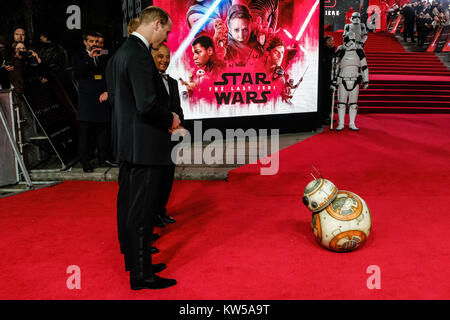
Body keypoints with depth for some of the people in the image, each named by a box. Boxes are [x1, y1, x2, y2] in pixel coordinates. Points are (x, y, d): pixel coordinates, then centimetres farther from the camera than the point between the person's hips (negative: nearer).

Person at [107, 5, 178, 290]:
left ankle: (134, 260, 33)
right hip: (145, 145, -10)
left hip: (128, 143, 10)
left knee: (129, 205, 17)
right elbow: (147, 104, -26)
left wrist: (164, 117, 13)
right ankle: (141, 275, 10)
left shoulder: (123, 52, 13)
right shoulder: (139, 55, -18)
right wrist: (170, 119, -7)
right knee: (142, 211, -2)